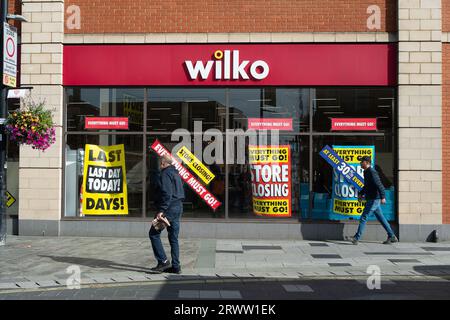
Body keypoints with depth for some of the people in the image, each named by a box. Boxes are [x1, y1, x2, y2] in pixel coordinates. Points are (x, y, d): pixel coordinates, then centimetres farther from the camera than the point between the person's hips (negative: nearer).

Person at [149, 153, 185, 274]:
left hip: (168, 209, -9)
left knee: (154, 234, 0)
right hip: (178, 208, 9)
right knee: (174, 238, 11)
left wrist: (161, 210, -22)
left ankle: (163, 261, -5)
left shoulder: (165, 174, -10)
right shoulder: (176, 174, 19)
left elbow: (167, 194, -20)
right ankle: (176, 266, 11)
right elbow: (181, 194, 21)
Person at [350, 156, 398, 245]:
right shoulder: (366, 172, 15)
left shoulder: (372, 172, -15)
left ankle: (356, 238, -7)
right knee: (381, 218, 13)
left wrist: (383, 197, -29)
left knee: (363, 218, -9)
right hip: (371, 199, 10)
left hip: (374, 199, -10)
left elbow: (379, 185, -23)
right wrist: (361, 193, 20)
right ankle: (392, 237, 19)